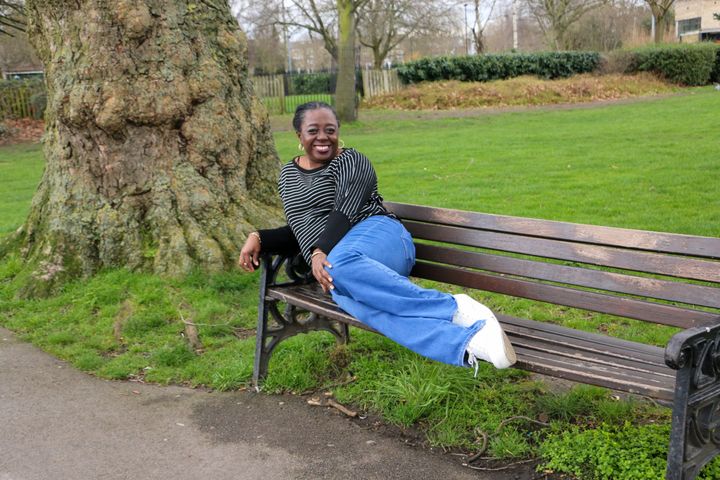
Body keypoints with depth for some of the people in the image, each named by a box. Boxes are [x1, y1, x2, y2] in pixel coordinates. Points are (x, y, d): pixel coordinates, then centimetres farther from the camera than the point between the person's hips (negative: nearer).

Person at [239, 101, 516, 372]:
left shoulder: (351, 162, 7)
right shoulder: (287, 176, 27)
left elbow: (345, 213, -8)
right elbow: (298, 232, 30)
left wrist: (320, 251, -22)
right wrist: (259, 238, 14)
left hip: (376, 234, -3)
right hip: (326, 267, 4)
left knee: (340, 264, -43)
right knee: (348, 297, -38)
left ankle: (452, 307, -46)